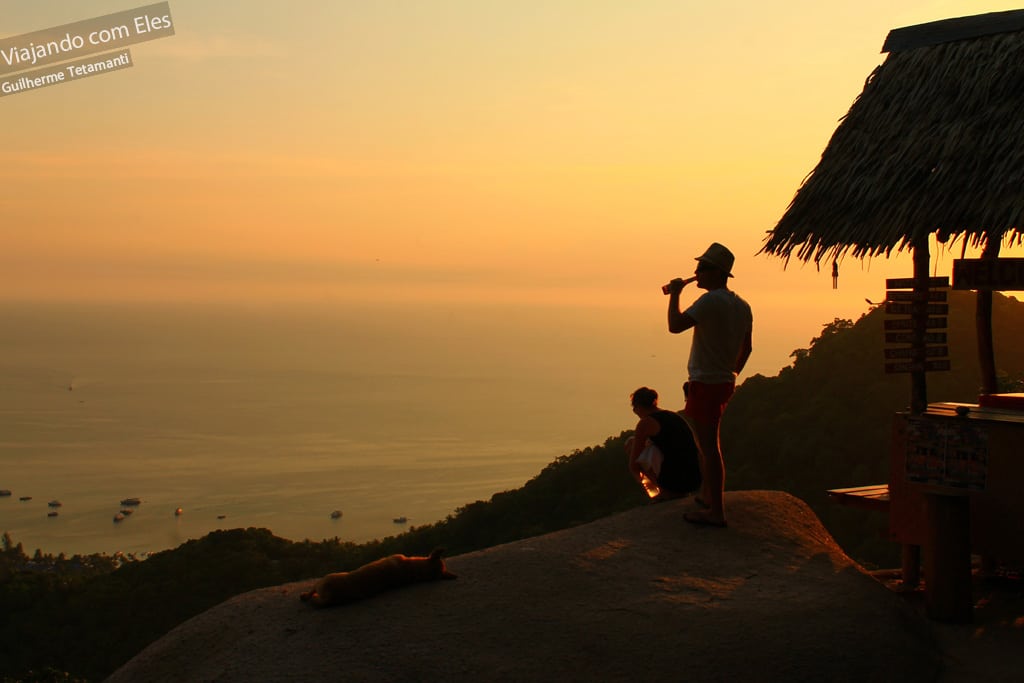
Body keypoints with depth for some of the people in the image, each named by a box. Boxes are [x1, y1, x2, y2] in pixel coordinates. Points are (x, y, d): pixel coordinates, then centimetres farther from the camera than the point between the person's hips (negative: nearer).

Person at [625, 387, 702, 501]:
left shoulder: (646, 423, -3)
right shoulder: (675, 416, 19)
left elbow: (633, 465, 1)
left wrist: (640, 480, 24)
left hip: (674, 481, -7)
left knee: (630, 444, 9)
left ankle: (665, 491, 6)